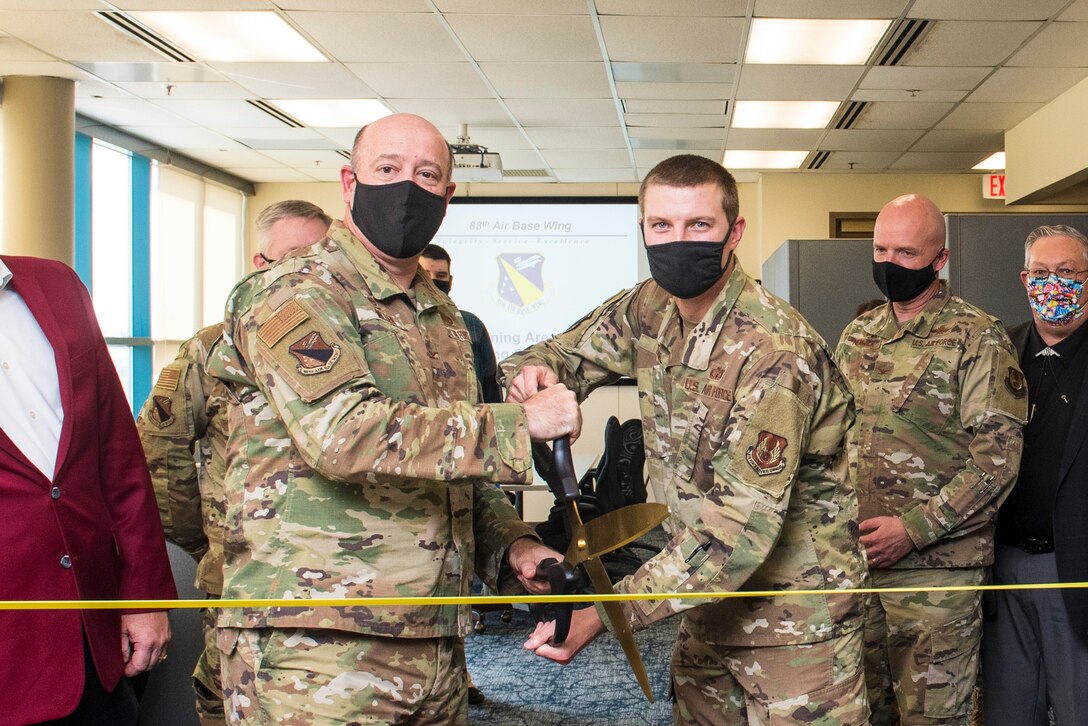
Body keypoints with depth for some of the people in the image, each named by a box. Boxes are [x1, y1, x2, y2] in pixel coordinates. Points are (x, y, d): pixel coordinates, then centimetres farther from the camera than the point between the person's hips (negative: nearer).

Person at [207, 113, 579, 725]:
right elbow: (343, 431, -24)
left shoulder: (445, 320, 19)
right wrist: (519, 424, -18)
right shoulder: (294, 294, -8)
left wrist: (512, 544, 6)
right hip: (316, 651, -7)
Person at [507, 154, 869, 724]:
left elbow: (739, 532, -30)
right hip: (709, 596, 7)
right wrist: (533, 372, -17)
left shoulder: (772, 351, -26)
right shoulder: (649, 309, -3)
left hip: (793, 610, -7)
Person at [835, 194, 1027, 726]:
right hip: (855, 557, 6)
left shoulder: (977, 337, -8)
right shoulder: (857, 336, 11)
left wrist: (913, 529, -19)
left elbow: (997, 457, -14)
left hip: (935, 565, -6)